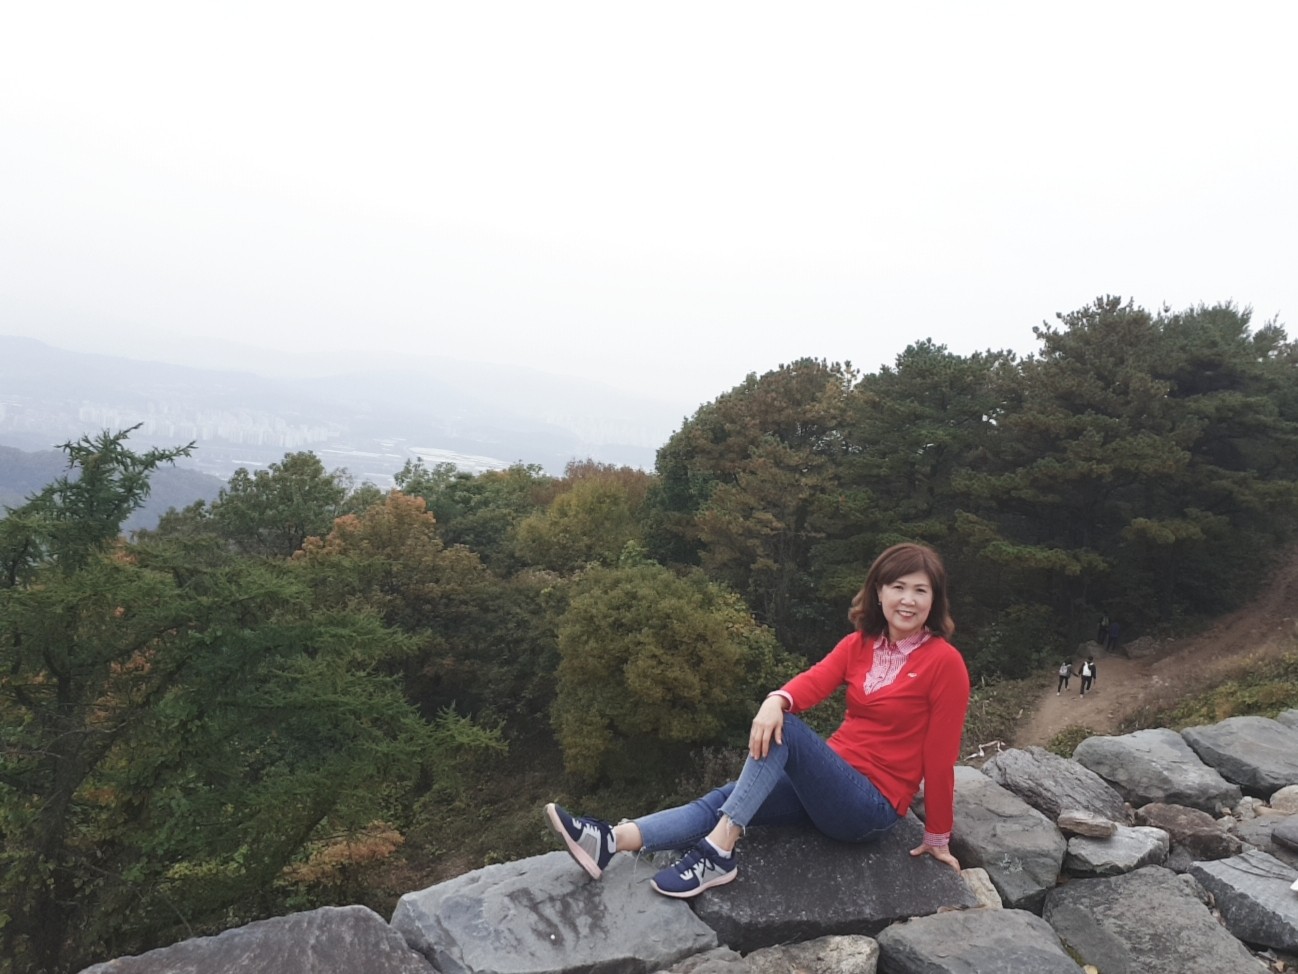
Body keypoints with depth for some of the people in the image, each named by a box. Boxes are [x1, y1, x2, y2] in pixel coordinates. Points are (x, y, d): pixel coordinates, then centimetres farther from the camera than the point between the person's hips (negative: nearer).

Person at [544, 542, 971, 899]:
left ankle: (718, 852, -31)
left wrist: (937, 838, -3)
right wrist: (776, 701, -34)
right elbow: (815, 680, -12)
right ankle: (612, 841, -29)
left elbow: (940, 755, -9)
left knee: (786, 729, -28)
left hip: (871, 806, -6)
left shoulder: (944, 662, -11)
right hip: (831, 783, 6)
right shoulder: (859, 644, 6)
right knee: (726, 798, -15)